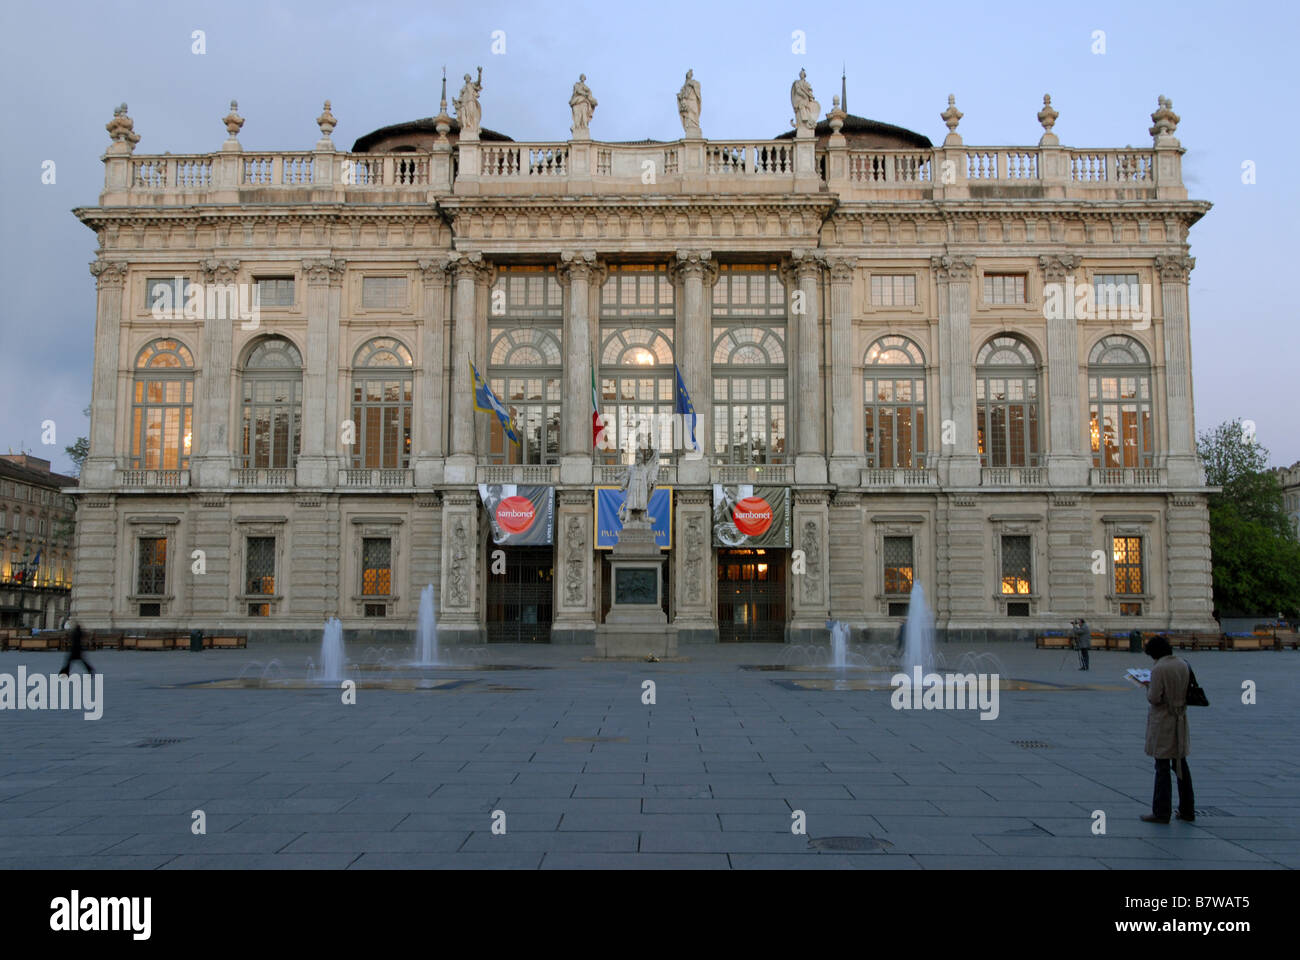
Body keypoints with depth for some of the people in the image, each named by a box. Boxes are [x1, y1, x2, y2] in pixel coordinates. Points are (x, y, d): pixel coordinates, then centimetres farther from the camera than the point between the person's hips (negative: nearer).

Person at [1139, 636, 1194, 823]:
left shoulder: (1158, 669, -19)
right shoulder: (1183, 665, 4)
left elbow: (1154, 698, -19)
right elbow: (1187, 692, 12)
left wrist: (1148, 687, -1)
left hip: (1162, 722, -7)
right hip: (1180, 720, 7)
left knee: (1162, 766, 0)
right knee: (1181, 764, 16)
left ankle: (1161, 812, 6)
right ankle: (1187, 810, 24)